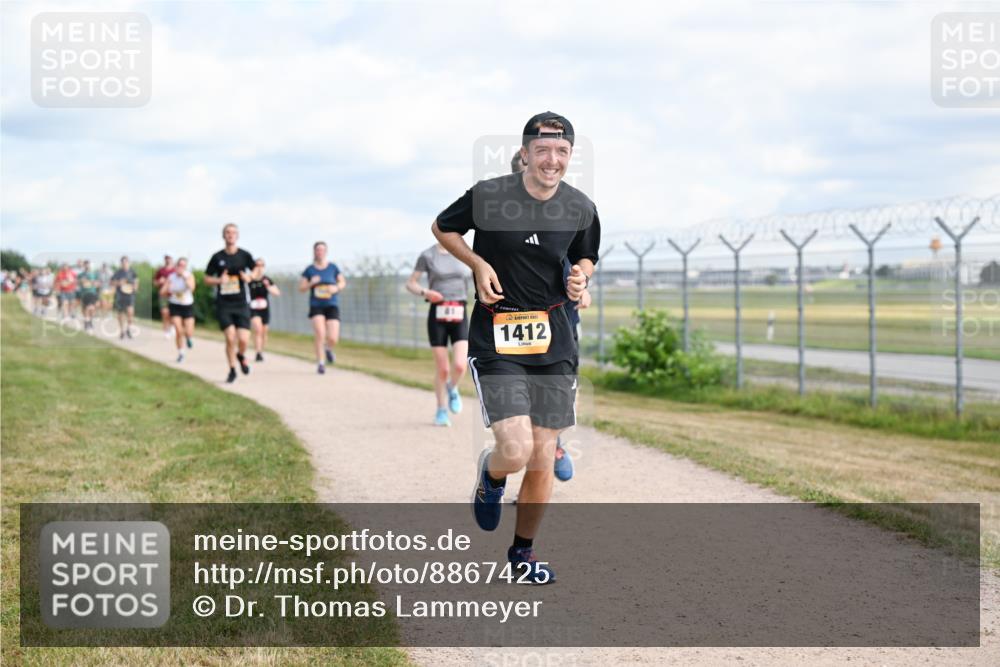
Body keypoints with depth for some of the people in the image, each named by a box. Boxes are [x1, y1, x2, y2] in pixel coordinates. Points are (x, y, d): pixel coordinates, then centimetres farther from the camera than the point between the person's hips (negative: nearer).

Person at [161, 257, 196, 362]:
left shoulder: (189, 275, -11)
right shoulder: (170, 277, -4)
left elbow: (191, 288, -31)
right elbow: (162, 293, 1)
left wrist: (184, 276, -35)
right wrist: (167, 291, -20)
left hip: (187, 306, -1)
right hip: (174, 306, 1)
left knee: (188, 333, -7)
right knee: (178, 331, -11)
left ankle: (188, 337, 32)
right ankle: (180, 353, 7)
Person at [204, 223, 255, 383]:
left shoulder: (245, 255, 0)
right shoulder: (217, 257, 0)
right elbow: (207, 279, 7)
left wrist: (249, 277, -8)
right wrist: (219, 280, -14)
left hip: (241, 303, 0)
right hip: (223, 304, 0)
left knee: (243, 339, -9)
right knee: (230, 338, -9)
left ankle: (241, 356, 27)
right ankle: (232, 370, 12)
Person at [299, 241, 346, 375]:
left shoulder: (333, 267, 3)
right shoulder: (309, 269, 2)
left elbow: (343, 282, 12)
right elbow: (301, 288, 5)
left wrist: (336, 288, -9)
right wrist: (311, 283, -14)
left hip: (332, 305, 1)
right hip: (316, 305, -1)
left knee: (333, 338, -8)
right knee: (320, 333, -21)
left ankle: (328, 349, 29)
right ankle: (320, 362, -6)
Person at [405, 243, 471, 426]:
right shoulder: (427, 255, -1)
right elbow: (410, 284, 3)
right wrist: (425, 292, -15)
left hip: (459, 316, 2)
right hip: (437, 316, -2)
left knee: (460, 366, -15)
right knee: (443, 370, -1)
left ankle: (452, 388, 20)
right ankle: (441, 412, 21)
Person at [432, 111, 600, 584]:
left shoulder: (581, 209, 1)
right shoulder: (488, 197, -10)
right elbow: (442, 228, 8)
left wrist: (580, 278, -2)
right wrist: (478, 263, -7)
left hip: (554, 341, 4)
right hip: (496, 338, -3)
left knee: (543, 459, 4)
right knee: (516, 450, -17)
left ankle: (522, 553, 25)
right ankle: (490, 474, 22)